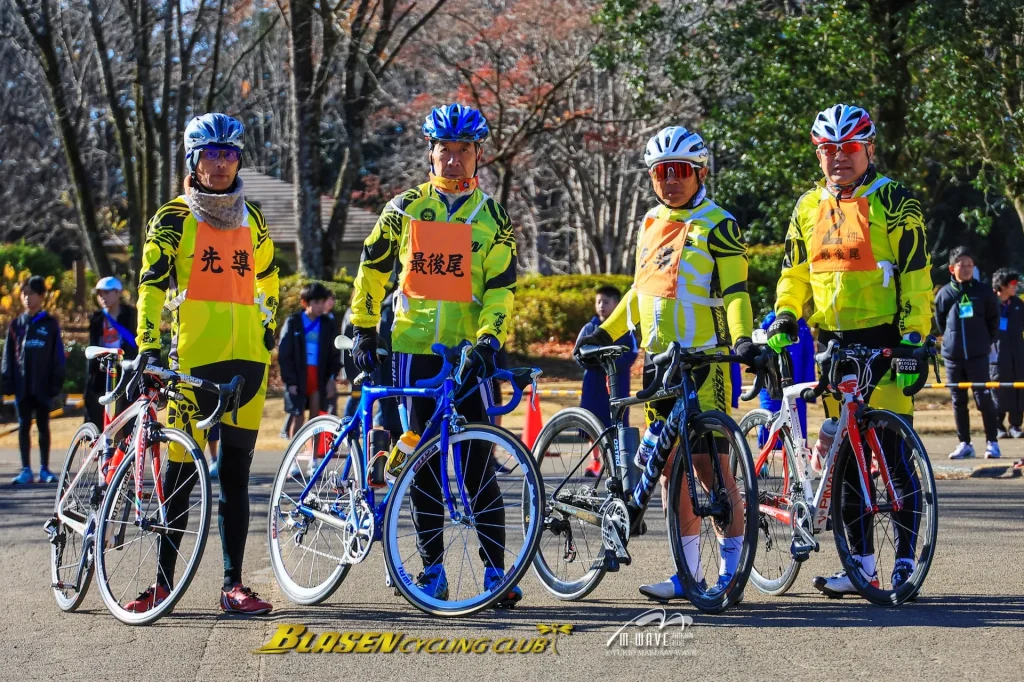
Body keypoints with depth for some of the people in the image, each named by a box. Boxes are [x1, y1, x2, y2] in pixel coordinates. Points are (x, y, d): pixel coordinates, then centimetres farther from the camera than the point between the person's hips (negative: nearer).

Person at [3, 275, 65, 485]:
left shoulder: (50, 324, 2)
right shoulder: (16, 324, 8)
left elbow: (58, 355, 1)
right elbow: (8, 356, 8)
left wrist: (56, 383, -6)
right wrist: (7, 383, 0)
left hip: (42, 385, -2)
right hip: (22, 385, 2)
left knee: (43, 426, 4)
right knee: (24, 426, 3)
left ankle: (44, 469, 8)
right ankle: (25, 470, 5)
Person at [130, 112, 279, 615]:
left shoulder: (251, 220, 14)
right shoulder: (174, 219, 0)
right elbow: (152, 285, -8)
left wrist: (269, 343, 21)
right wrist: (149, 348, -18)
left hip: (245, 361, 4)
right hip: (191, 360, -4)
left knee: (235, 476, 5)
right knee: (180, 473, -2)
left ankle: (233, 585, 8)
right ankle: (163, 583, 5)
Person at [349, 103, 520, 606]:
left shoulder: (491, 218, 6)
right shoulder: (406, 208, 7)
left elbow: (500, 289, 1)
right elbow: (372, 266, 13)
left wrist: (488, 339, -14)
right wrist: (364, 332, 9)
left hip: (468, 352, -1)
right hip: (413, 347, 1)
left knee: (478, 465, -6)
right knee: (424, 465, 4)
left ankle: (495, 570, -2)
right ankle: (432, 571, 9)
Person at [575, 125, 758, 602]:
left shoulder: (716, 224, -5)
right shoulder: (651, 224, 15)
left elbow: (735, 290, -11)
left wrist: (742, 338, -26)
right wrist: (605, 331, 21)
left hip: (704, 362, -7)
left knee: (709, 464, -7)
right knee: (669, 466, 7)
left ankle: (731, 566, 0)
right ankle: (688, 570, 12)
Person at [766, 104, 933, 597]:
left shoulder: (893, 201, -5)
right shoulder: (808, 208, 12)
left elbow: (915, 276, -9)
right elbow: (795, 273, 18)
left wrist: (913, 341, -15)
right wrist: (785, 317, 0)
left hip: (883, 341, -6)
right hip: (833, 344, 6)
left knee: (895, 457, -6)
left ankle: (905, 562, -2)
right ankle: (861, 562, 13)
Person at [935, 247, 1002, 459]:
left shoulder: (983, 292, 1)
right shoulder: (944, 294, 3)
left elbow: (994, 320, 10)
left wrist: (987, 342, 9)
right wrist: (951, 340, 11)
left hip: (978, 355, -2)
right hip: (952, 356, 2)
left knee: (984, 399, -4)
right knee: (958, 401, 6)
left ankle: (992, 442, 3)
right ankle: (964, 444, 13)